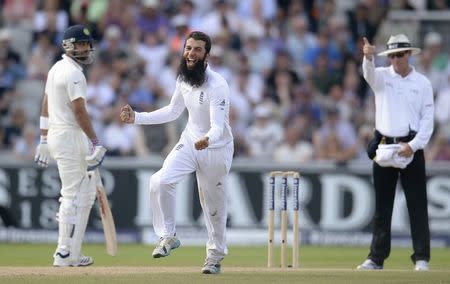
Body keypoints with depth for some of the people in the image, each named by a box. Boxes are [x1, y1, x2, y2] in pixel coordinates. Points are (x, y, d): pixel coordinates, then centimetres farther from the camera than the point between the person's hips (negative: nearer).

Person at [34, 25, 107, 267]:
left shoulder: (55, 69, 16)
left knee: (86, 192, 14)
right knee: (73, 195, -6)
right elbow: (79, 111, -20)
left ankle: (71, 253, 13)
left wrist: (44, 141, 21)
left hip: (55, 135, 10)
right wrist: (96, 143, -21)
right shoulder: (73, 73, -14)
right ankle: (65, 254, -3)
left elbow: (46, 107, 19)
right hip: (71, 137, -10)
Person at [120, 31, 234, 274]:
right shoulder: (183, 78, -3)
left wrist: (207, 140, -55)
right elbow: (173, 111, 13)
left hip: (216, 148, -5)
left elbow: (218, 127, -32)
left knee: (214, 206, 7)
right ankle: (168, 237, -3)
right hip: (189, 142, 5)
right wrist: (137, 117, 6)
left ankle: (215, 253, 30)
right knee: (160, 182, -18)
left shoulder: (217, 85, -25)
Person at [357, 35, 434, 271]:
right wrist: (368, 58, -43)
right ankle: (376, 257, 8)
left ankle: (421, 258, -2)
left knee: (417, 204, -4)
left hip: (412, 148, -1)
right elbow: (369, 73, -20)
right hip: (384, 145, 1)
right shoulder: (382, 77, 5)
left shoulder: (422, 83, 4)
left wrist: (414, 145, -12)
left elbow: (427, 119, 1)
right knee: (382, 205, 5)